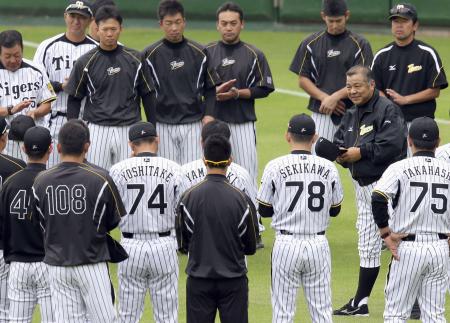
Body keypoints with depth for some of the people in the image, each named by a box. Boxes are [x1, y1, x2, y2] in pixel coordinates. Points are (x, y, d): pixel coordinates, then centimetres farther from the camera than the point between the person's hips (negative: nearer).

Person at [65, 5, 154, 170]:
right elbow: (74, 100, 6)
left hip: (129, 131, 1)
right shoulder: (85, 62, 1)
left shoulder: (135, 59, 5)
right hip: (97, 130, -1)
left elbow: (147, 95, 11)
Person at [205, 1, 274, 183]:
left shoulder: (254, 55, 4)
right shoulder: (207, 52, 7)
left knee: (248, 174, -4)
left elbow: (264, 89, 2)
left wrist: (237, 93, -13)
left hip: (243, 123, -1)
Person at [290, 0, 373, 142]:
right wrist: (325, 98, -9)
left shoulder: (359, 44, 1)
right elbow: (303, 80, 6)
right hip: (321, 114, 1)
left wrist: (335, 97, -17)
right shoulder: (311, 43, 7)